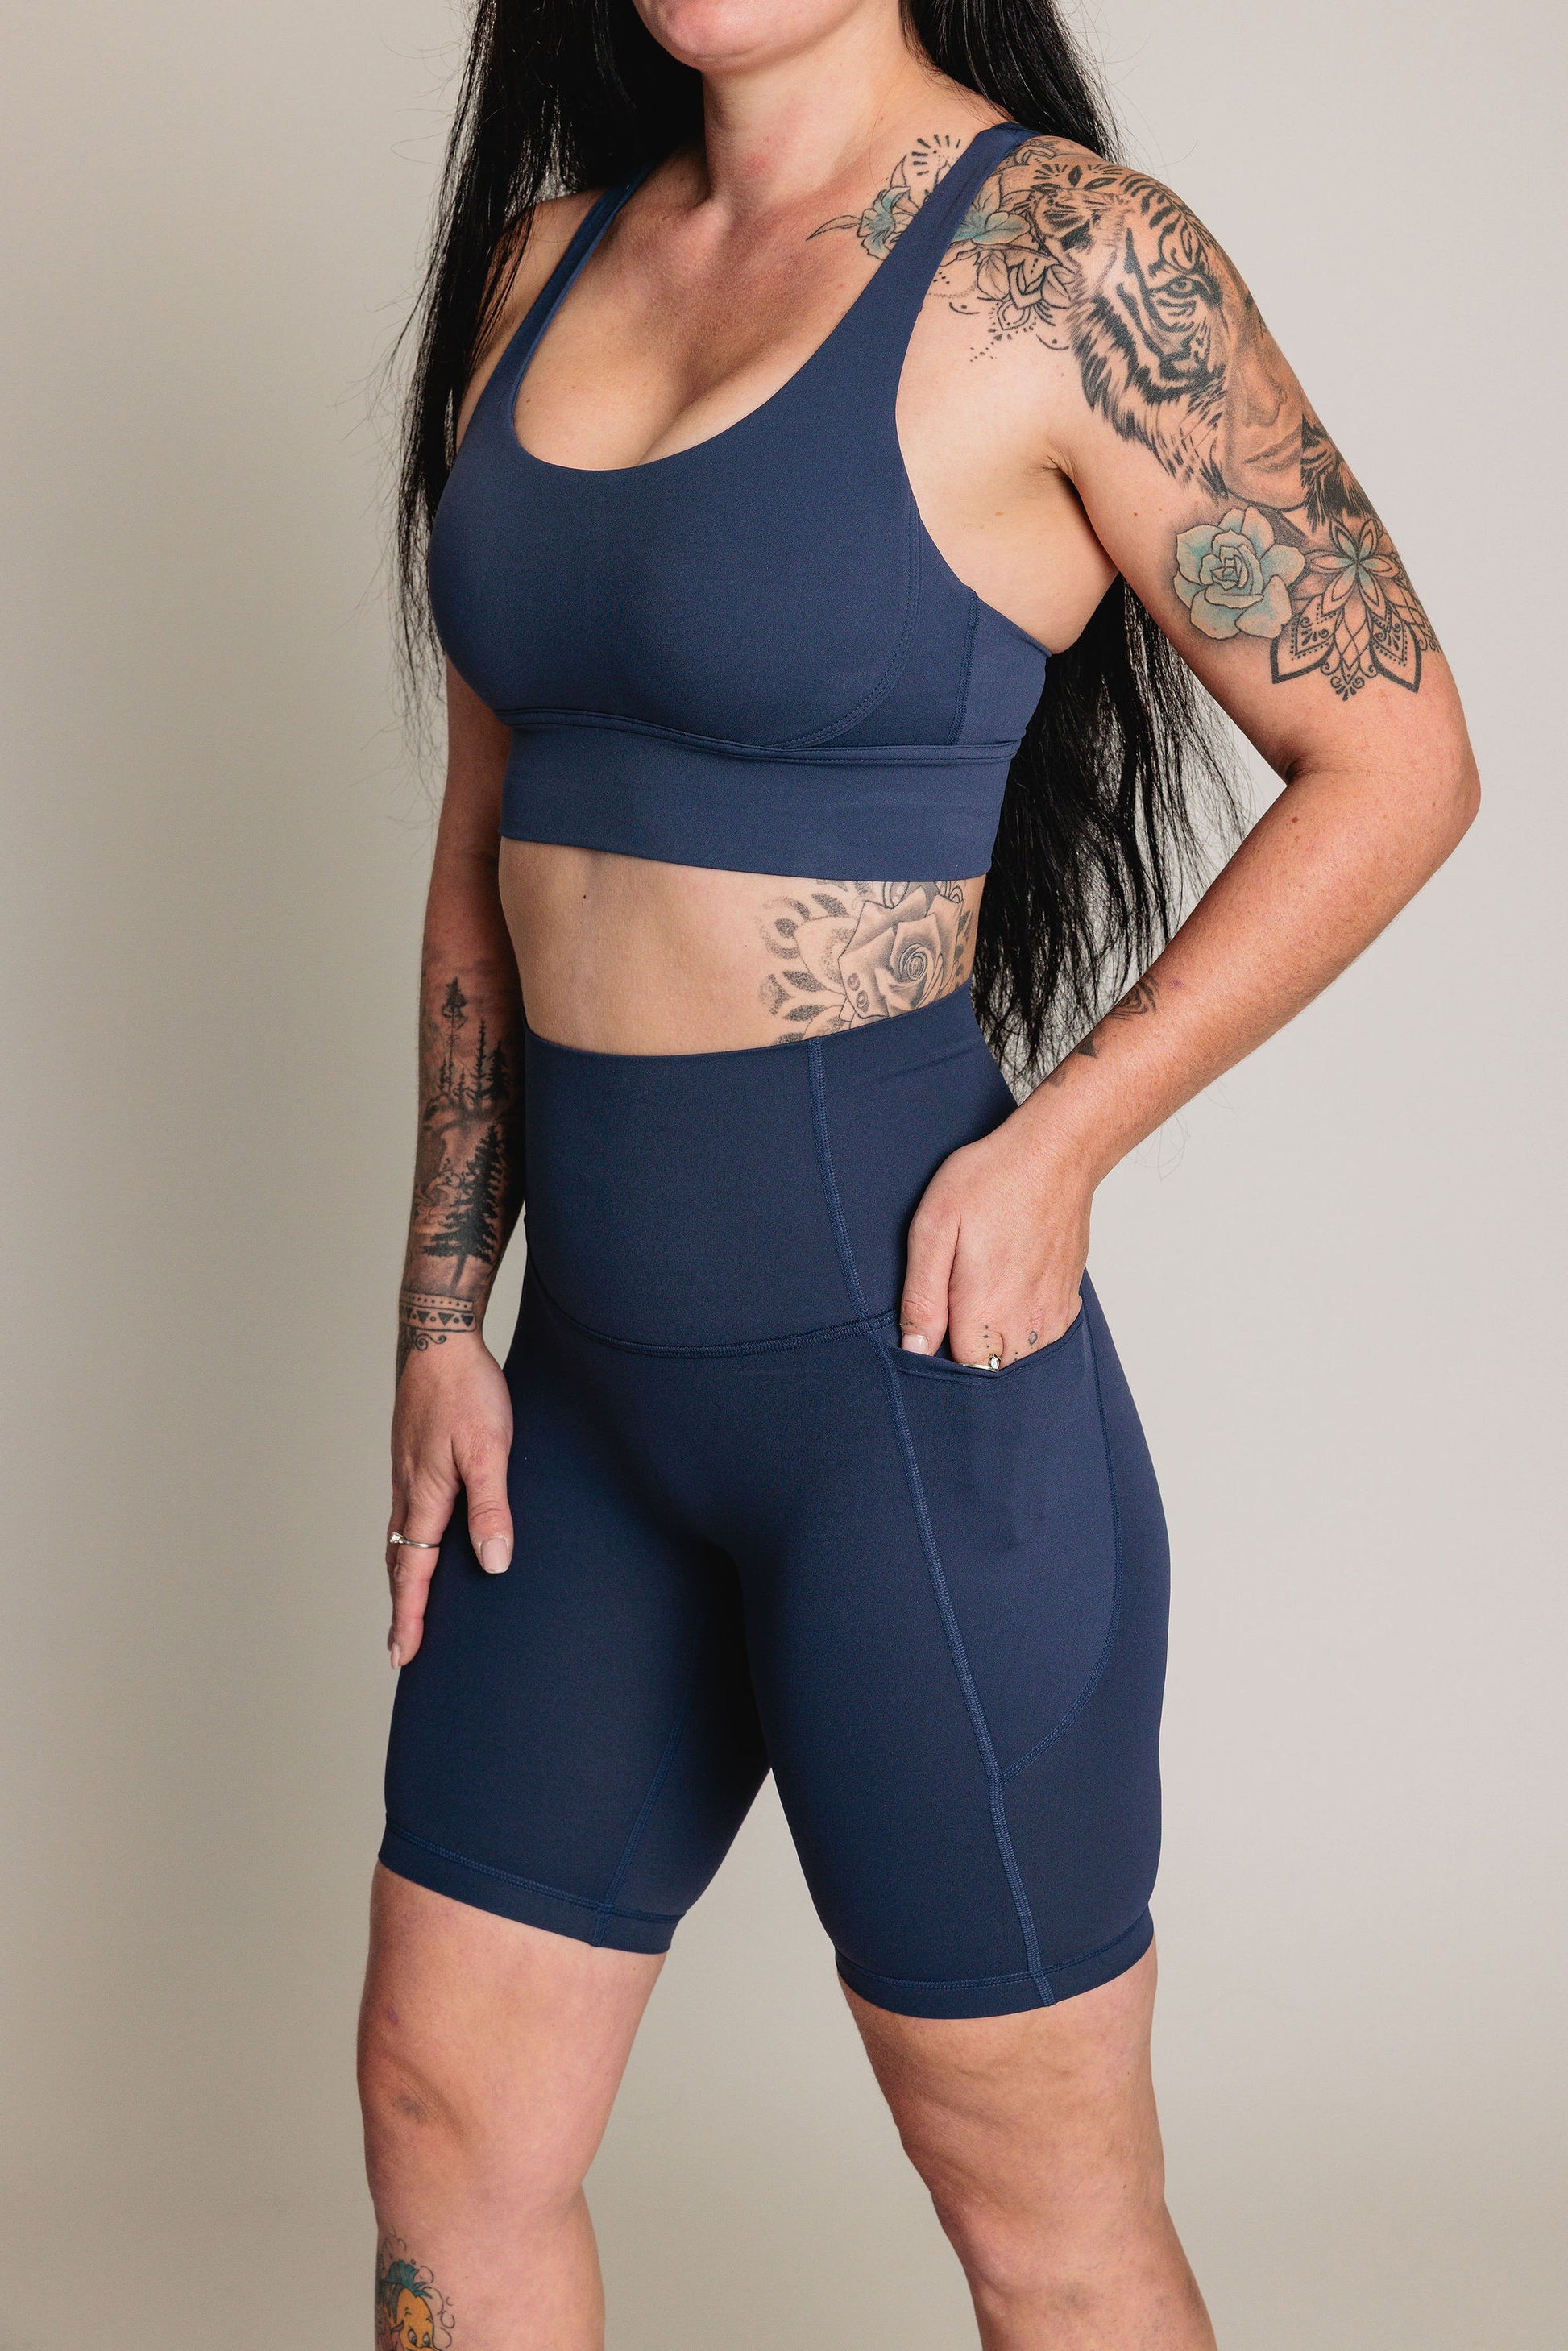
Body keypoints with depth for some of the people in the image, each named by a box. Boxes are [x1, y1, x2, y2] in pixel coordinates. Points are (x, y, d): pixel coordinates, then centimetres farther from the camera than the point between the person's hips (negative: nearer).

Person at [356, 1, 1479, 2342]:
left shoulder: (1065, 259, -11)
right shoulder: (552, 256, 9)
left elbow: (1395, 760, -7)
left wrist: (1060, 1142, -15)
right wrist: (442, 1318, 10)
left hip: (905, 1357, -7)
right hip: (598, 1366, 7)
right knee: (445, 2115, 16)